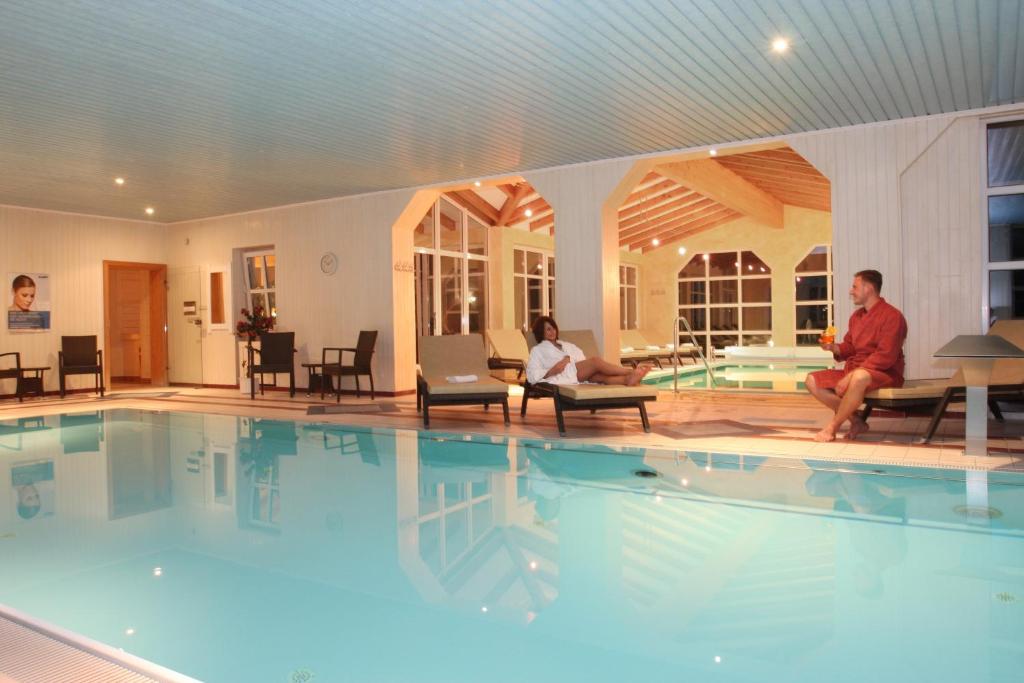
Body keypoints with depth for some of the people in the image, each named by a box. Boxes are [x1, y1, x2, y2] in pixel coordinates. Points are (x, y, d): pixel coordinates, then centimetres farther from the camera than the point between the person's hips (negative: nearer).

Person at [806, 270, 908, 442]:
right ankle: (856, 422, -8)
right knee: (812, 380, -6)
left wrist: (851, 376, -26)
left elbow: (885, 356, -22)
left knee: (859, 378, -42)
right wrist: (833, 347, -5)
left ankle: (832, 427, -24)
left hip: (885, 373, -8)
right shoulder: (856, 316, 11)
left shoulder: (892, 316, -13)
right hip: (854, 371, 8)